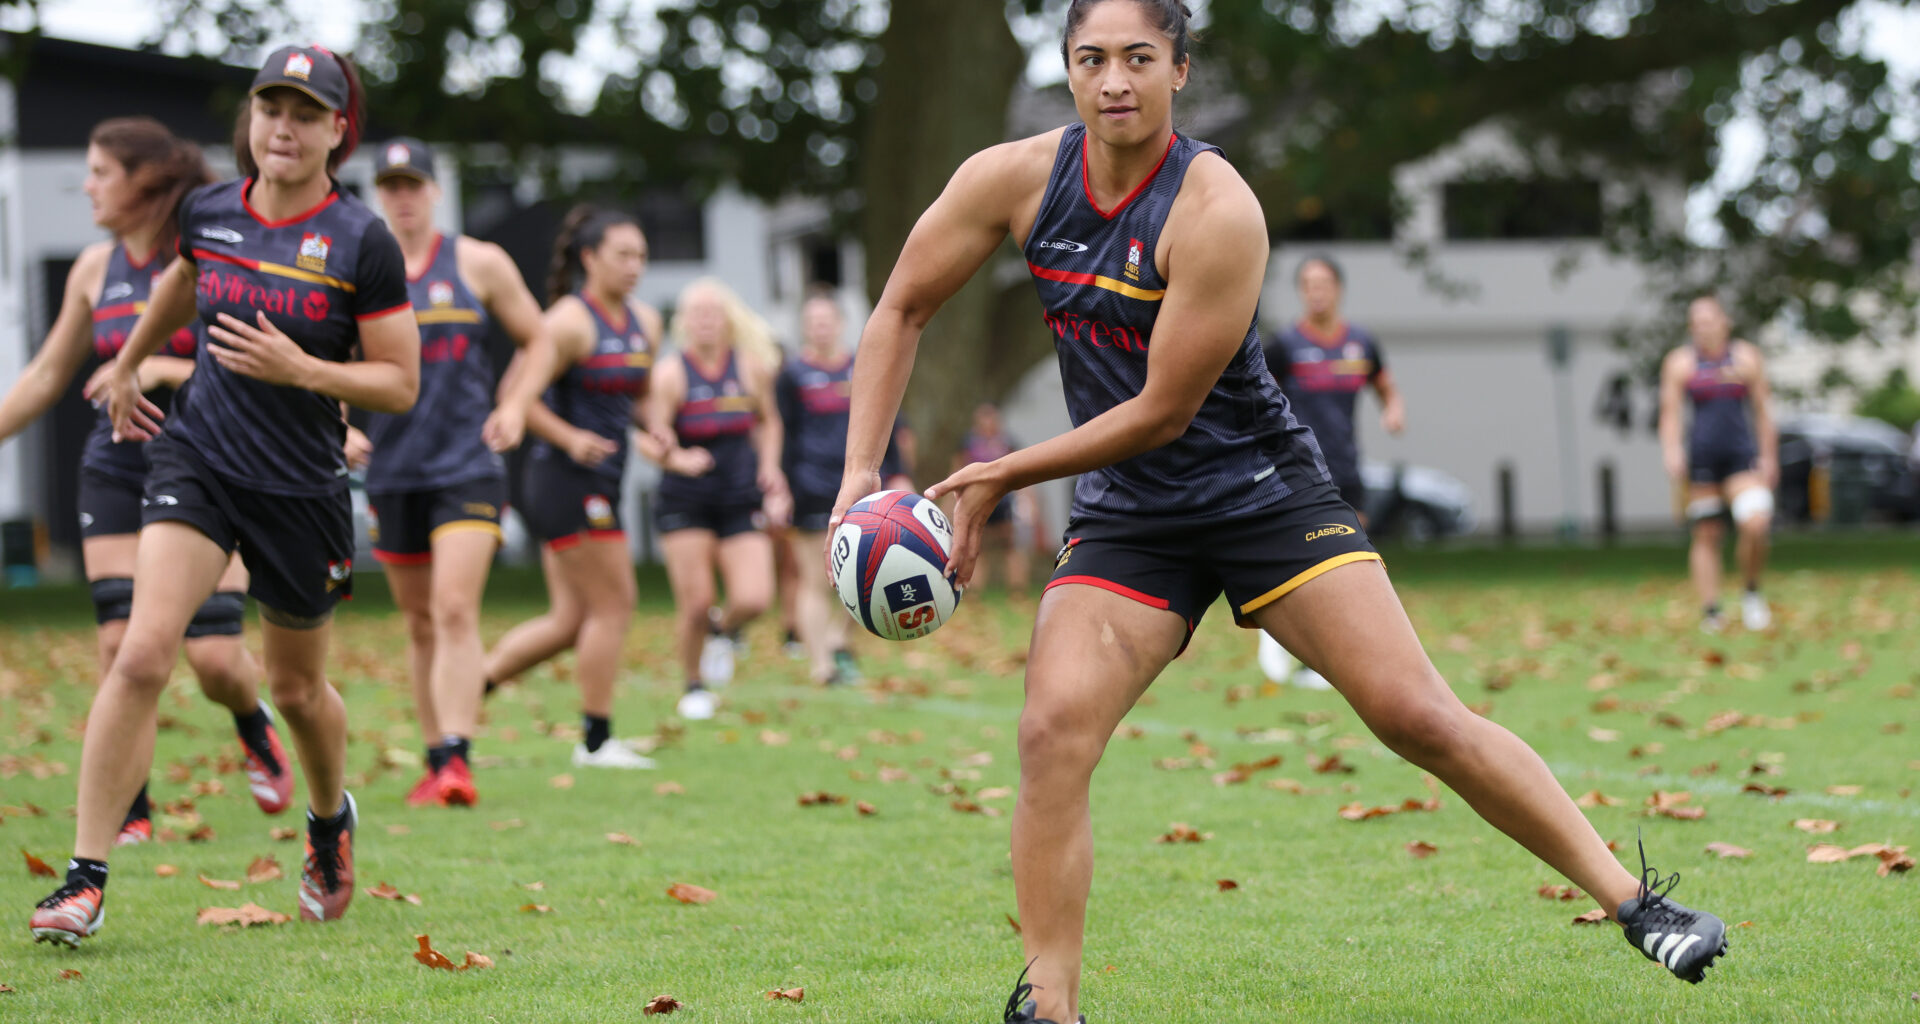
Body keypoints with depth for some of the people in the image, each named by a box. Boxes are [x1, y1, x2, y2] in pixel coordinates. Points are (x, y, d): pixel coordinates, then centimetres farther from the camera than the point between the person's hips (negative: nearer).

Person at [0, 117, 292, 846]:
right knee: (120, 643, -8)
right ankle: (130, 814, 3)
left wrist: (164, 369, -22)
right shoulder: (95, 270, 6)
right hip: (116, 474, 3)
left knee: (214, 655, -8)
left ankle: (255, 731, 27)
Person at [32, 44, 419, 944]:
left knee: (295, 687, 16)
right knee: (142, 656, -18)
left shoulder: (363, 244, -11)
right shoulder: (207, 211, 0)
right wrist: (128, 364, 33)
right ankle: (86, 879, -16)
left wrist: (301, 369, -23)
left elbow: (401, 384, -8)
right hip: (197, 456, 1)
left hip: (302, 488, -1)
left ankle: (331, 819, 49)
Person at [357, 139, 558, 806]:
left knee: (455, 609, -18)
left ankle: (458, 759, -23)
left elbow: (538, 342, 11)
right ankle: (436, 761, 20)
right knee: (420, 622, 9)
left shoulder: (479, 264, 3)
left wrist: (515, 406, -5)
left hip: (468, 466, -3)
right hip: (393, 470, 3)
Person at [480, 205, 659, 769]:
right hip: (568, 482, -9)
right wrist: (570, 438, -22)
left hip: (600, 484, 9)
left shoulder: (644, 322, 12)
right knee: (613, 605, -5)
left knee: (570, 619, 9)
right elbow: (515, 392, -15)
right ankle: (596, 740, 4)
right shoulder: (569, 320, -13)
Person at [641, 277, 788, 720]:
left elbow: (768, 421, 21)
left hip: (741, 500, 2)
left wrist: (769, 468, 8)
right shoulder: (671, 373, -8)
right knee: (694, 604, -6)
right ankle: (695, 687, 19)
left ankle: (723, 629, 24)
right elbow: (648, 438, -13)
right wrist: (678, 460, -31)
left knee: (754, 598, -13)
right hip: (685, 502, -2)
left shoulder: (751, 367, 3)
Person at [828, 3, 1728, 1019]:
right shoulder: (1016, 179, -7)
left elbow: (1161, 412, -19)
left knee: (1417, 715, -9)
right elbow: (901, 310, 4)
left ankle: (1629, 897, 3)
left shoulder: (1216, 210, -22)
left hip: (1265, 492, -3)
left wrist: (999, 477, -14)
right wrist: (861, 473, -6)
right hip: (1125, 518, 3)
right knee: (1053, 728, -19)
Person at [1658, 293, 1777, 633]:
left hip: (1741, 453, 0)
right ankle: (1710, 612, 6)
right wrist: (1672, 453, -13)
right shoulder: (1680, 362, 3)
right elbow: (1670, 413, 1)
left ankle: (1751, 593, 4)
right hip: (1701, 455, 0)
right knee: (1706, 535, 1)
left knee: (1755, 524, -18)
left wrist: (1769, 457, 6)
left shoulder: (1747, 357, 6)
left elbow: (1763, 410, 9)